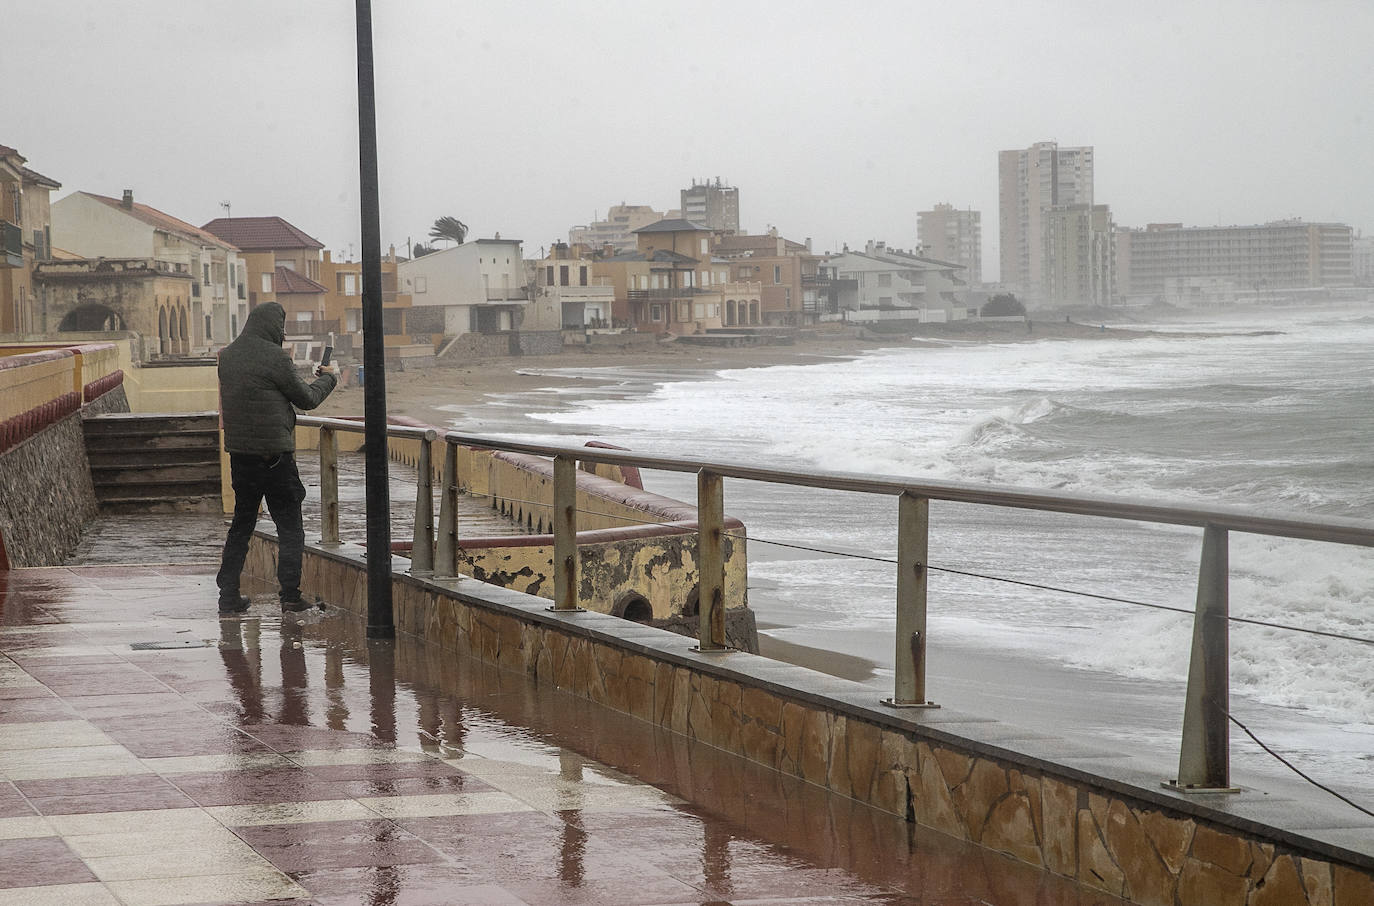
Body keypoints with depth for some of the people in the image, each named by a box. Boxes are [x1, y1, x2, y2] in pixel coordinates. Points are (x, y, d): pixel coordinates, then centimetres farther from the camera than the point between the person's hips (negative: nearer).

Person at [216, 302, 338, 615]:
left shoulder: (227, 355, 8)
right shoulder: (274, 357, -13)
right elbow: (307, 399, -5)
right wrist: (329, 378, 15)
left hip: (238, 453, 6)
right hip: (274, 454, -6)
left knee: (241, 524, 16)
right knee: (290, 527, 3)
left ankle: (228, 594, 12)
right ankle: (290, 594, -2)